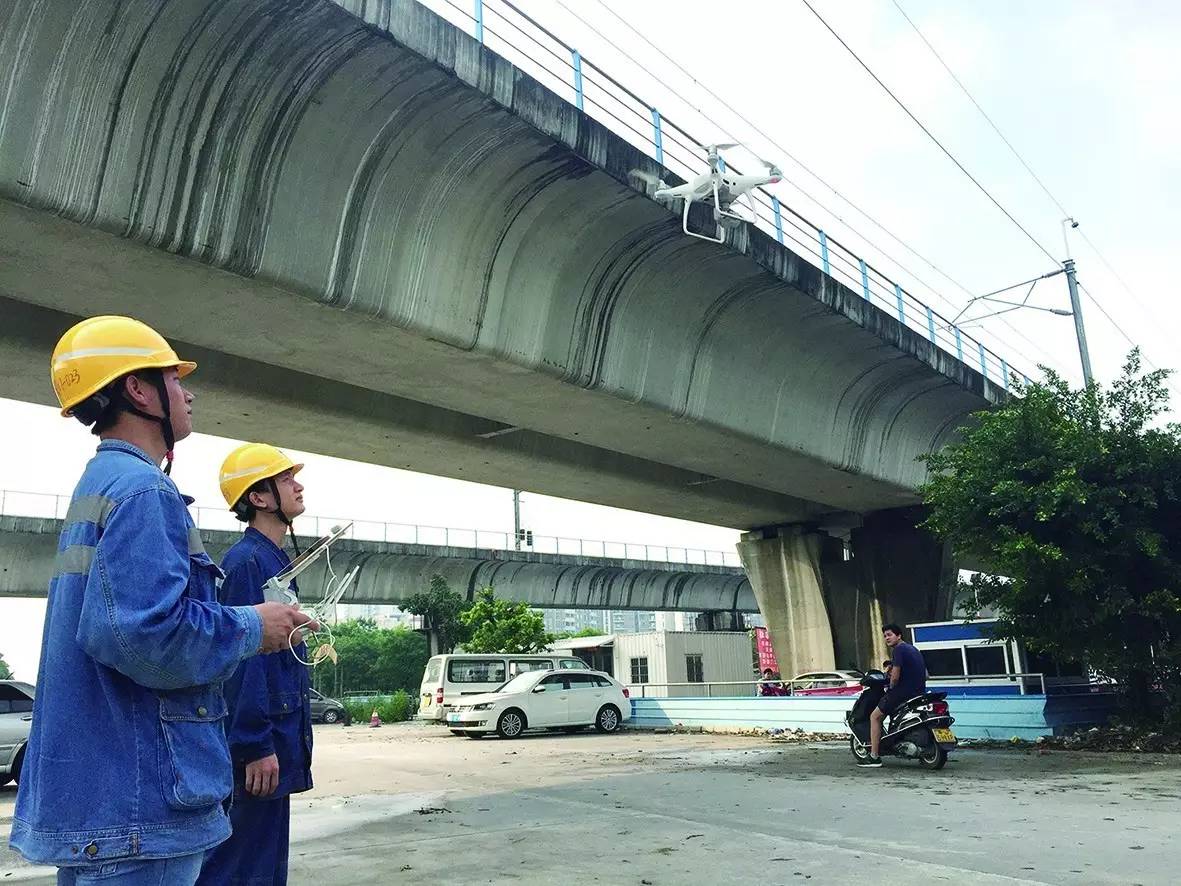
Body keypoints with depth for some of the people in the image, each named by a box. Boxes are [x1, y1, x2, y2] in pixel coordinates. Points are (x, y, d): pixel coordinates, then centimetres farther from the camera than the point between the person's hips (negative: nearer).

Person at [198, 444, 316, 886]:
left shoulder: (274, 561, 15)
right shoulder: (247, 562, -15)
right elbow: (242, 657, -21)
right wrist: (257, 746, -22)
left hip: (275, 741, 10)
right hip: (260, 748, -10)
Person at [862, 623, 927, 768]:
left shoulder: (899, 649, -12)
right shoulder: (914, 649, 17)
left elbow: (895, 676, -19)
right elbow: (925, 675, 23)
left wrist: (891, 688, 0)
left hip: (903, 691, -10)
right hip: (919, 692, 10)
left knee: (875, 717, 1)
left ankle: (874, 757, -3)